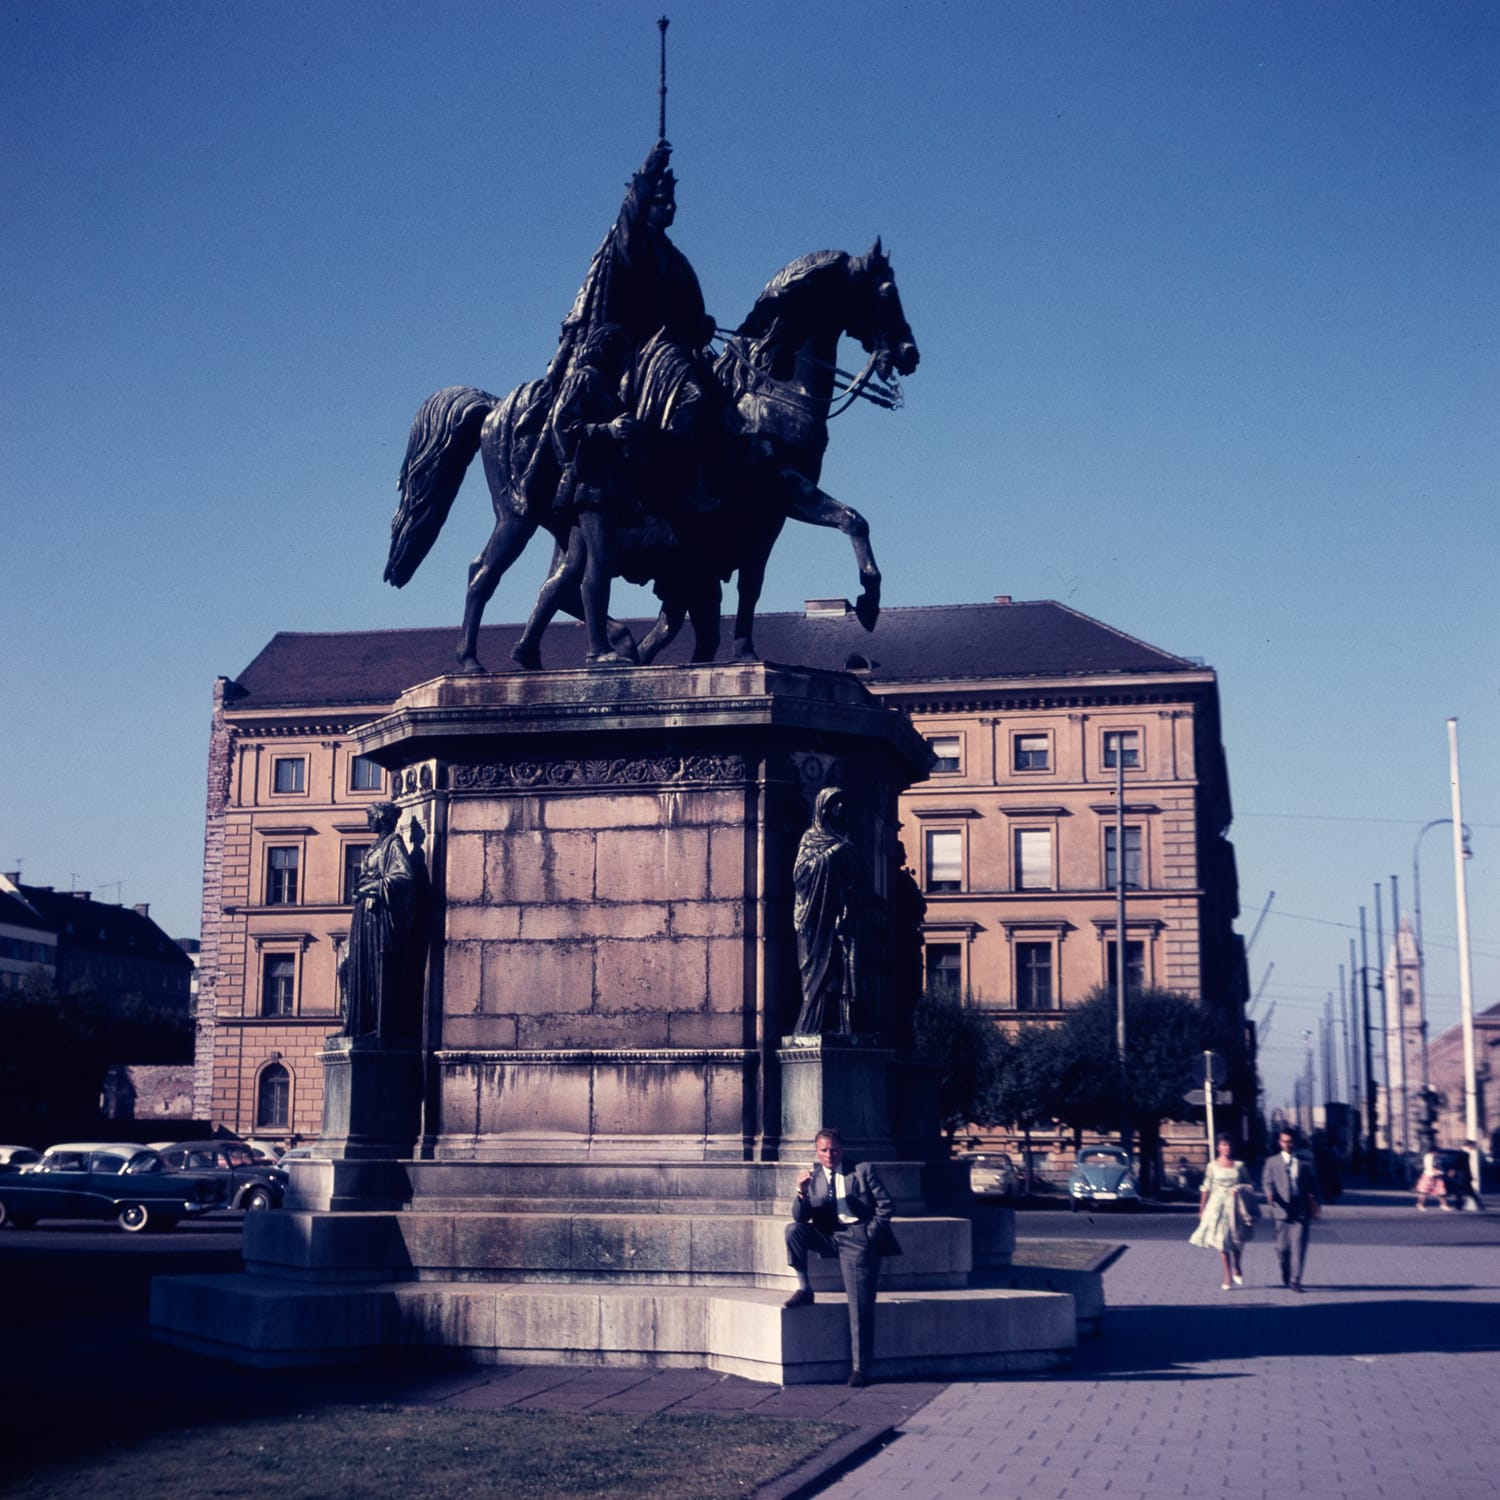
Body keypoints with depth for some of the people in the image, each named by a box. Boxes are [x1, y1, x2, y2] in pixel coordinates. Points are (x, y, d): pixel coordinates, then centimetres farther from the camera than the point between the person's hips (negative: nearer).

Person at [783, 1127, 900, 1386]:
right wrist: (801, 1193, -16)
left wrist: (872, 1232, -7)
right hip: (829, 1236, 3)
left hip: (858, 1239, -3)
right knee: (793, 1230, -22)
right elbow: (800, 1217, 2)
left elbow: (884, 1203, 3)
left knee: (861, 1308, -8)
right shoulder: (813, 1178, 12)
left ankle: (860, 1368, -2)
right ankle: (804, 1289, -10)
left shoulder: (863, 1170, 5)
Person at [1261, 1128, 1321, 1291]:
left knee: (1298, 1246, -10)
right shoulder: (1272, 1162, 9)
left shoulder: (1306, 1162, 9)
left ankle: (1295, 1280, -10)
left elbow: (1313, 1184, 13)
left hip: (1301, 1211, -1)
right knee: (1283, 1247, 5)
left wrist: (1313, 1204, 5)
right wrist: (1270, 1195, -16)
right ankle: (1285, 1277, 26)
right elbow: (1267, 1182, 4)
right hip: (1281, 1210, 1)